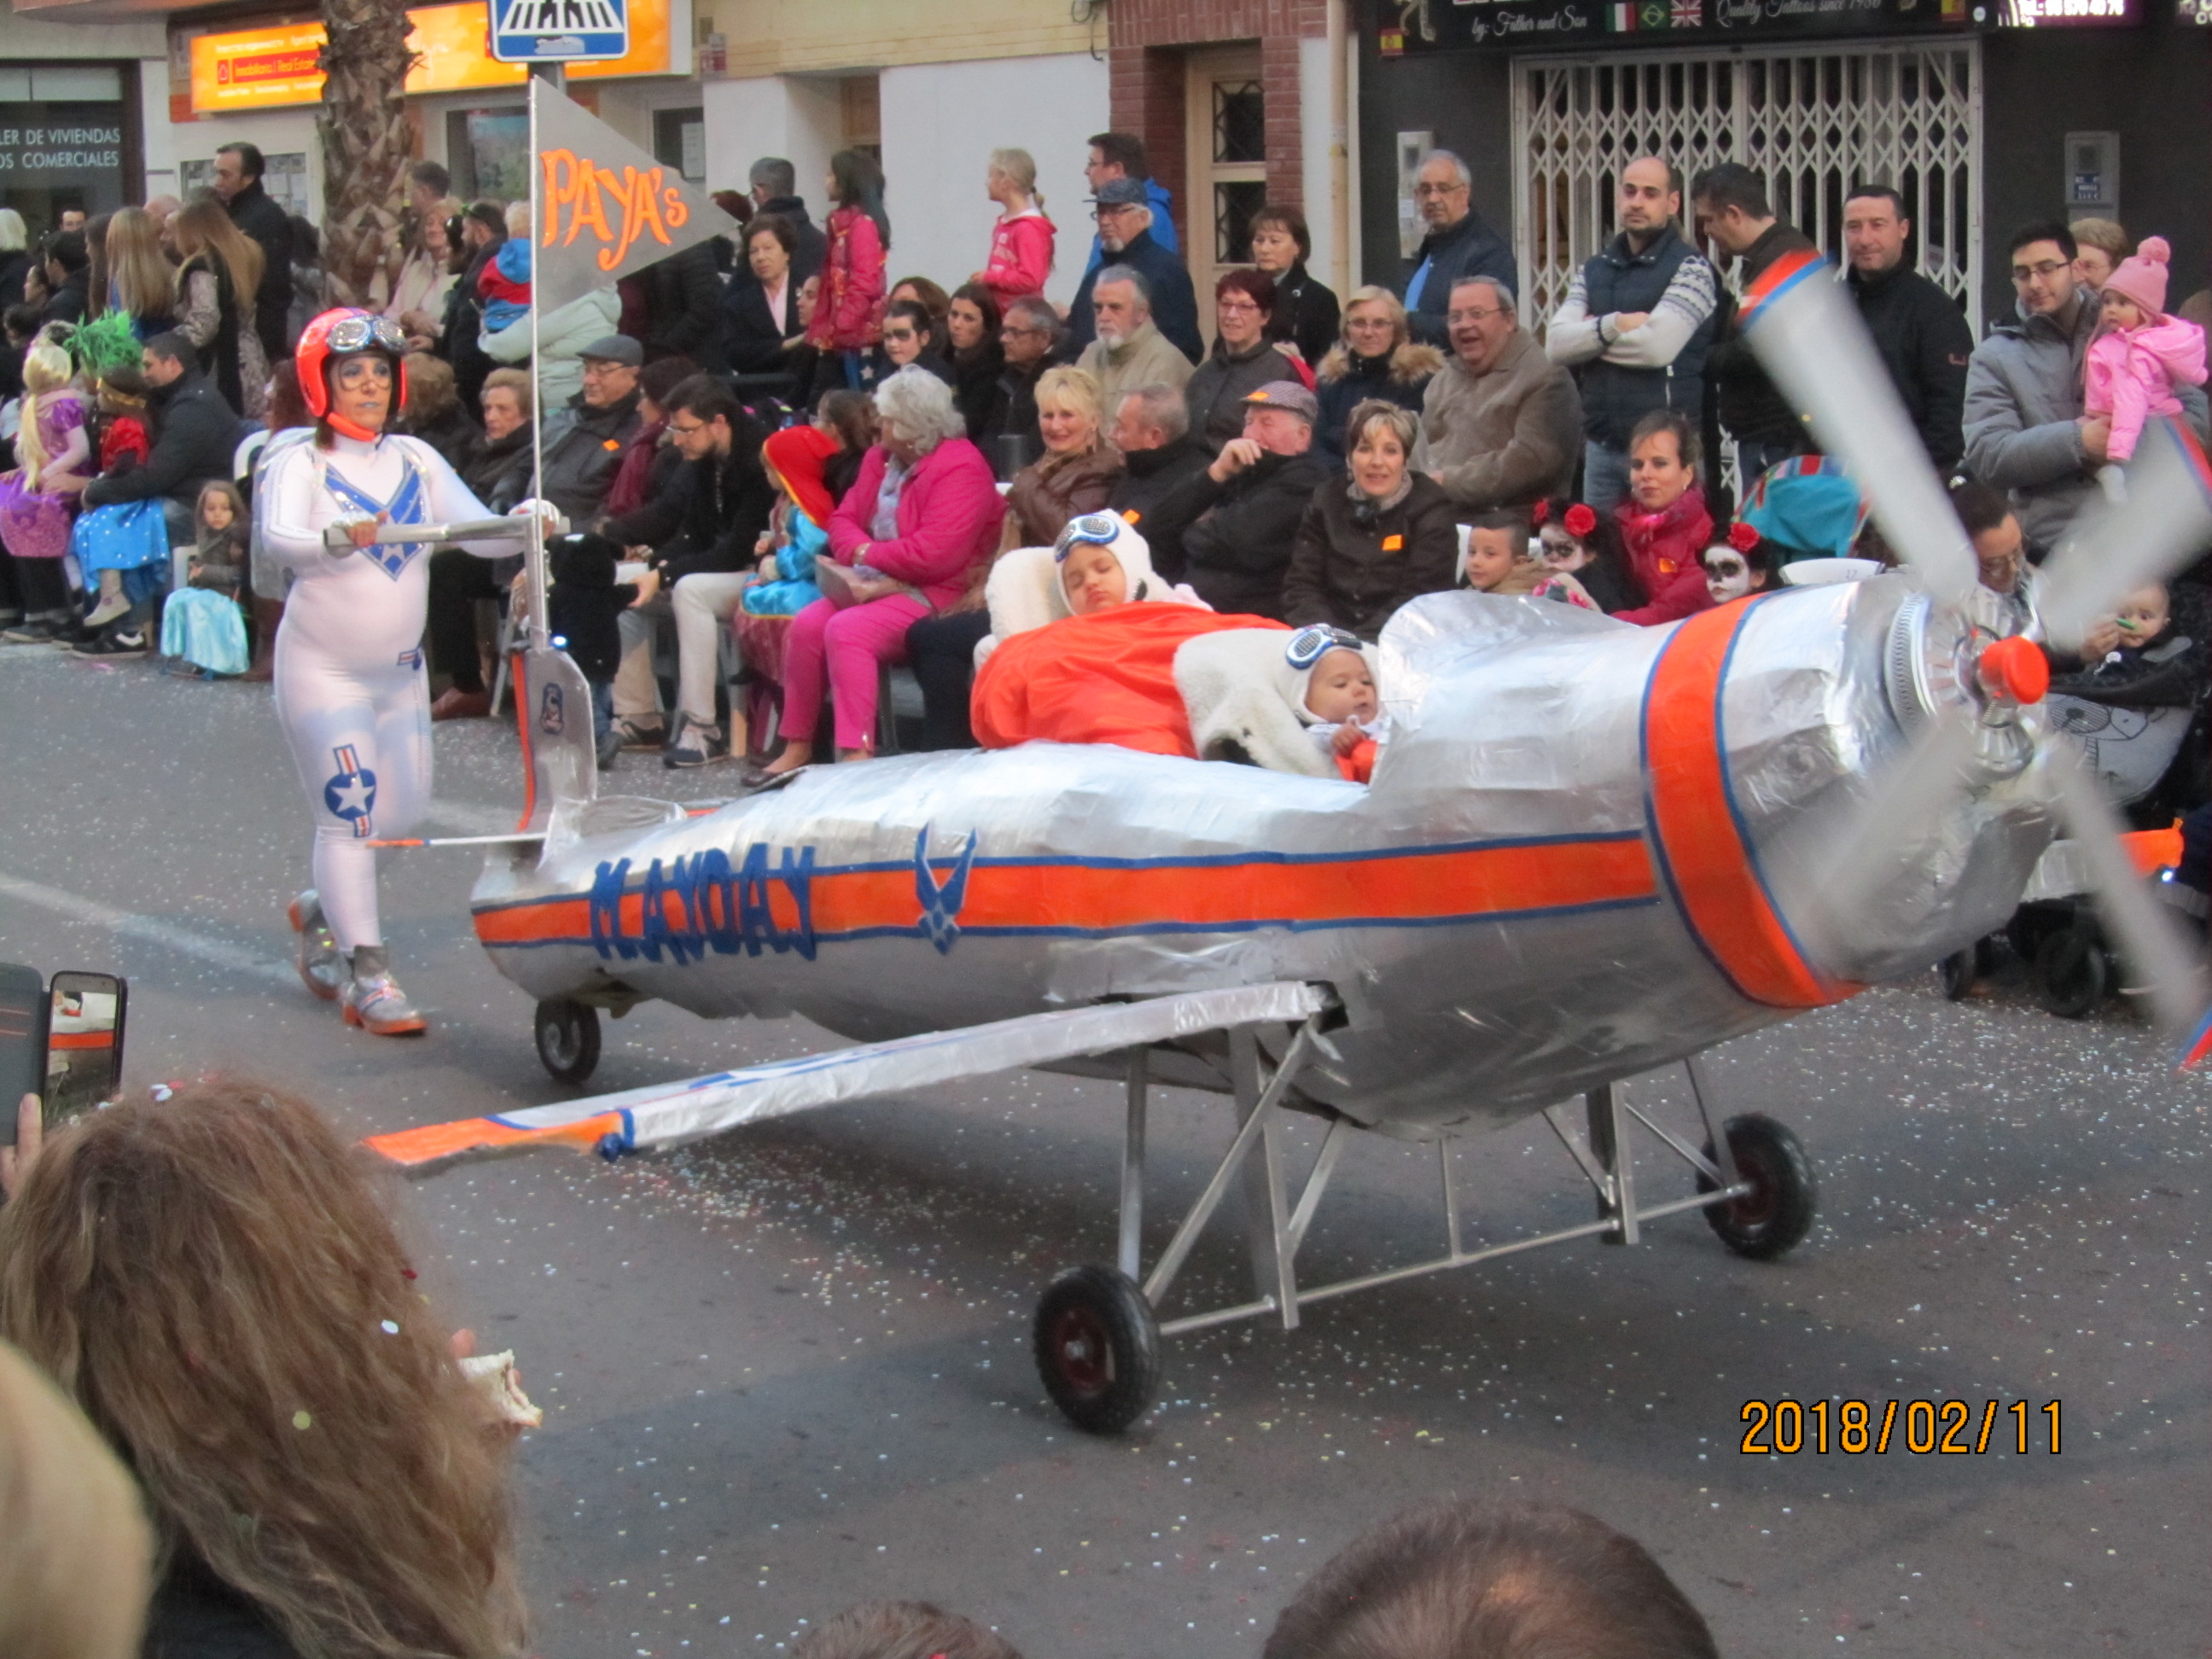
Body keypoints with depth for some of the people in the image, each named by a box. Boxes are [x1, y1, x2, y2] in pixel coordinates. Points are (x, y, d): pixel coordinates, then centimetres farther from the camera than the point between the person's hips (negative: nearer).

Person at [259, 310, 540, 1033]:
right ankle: (367, 975, -7)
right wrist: (339, 539, -49)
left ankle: (325, 910, 36)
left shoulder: (416, 460, 4)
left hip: (400, 668, 6)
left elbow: (478, 532, -5)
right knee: (349, 810, -11)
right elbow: (279, 537, -30)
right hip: (322, 667, -5)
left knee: (400, 813, 9)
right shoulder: (301, 464, -10)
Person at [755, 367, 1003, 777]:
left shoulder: (960, 469, -15)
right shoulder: (881, 459, 13)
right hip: (877, 585, 8)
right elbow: (843, 520, 13)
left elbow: (934, 554, -24)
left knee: (847, 629, -29)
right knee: (808, 623, -14)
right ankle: (797, 748, -6)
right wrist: (861, 553, -10)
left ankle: (855, 755, -32)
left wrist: (868, 556, -12)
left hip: (935, 596, -8)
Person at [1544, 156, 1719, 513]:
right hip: (1600, 444, 6)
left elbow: (1657, 346, -18)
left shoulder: (1690, 267, -4)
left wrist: (1591, 336, -4)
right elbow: (1556, 343, 0)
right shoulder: (1593, 269, 13)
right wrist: (1613, 326, -15)